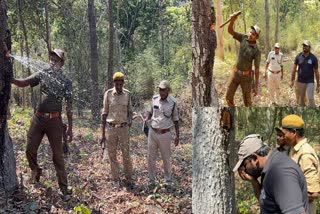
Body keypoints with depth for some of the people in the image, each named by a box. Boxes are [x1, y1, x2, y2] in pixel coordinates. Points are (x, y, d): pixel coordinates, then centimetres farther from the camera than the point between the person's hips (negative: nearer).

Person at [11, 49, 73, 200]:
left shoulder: (66, 81, 1)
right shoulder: (42, 74, 8)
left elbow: (69, 106, 1)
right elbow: (23, 83, 3)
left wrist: (70, 127, -1)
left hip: (54, 120, -3)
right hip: (38, 118, 3)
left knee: (58, 154, 0)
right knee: (30, 150, 5)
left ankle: (64, 187, 7)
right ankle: (36, 172, 34)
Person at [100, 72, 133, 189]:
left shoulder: (127, 94, 0)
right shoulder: (108, 94, -3)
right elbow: (104, 113, 1)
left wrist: (130, 120, -12)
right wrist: (102, 133, -1)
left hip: (123, 128, 0)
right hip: (111, 128, 0)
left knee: (126, 155, 0)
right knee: (112, 155, 4)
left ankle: (128, 179, 13)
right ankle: (116, 180, 14)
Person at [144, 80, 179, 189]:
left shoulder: (173, 102, -7)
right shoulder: (155, 98, -1)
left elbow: (175, 119, 1)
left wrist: (177, 135, -2)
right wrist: (146, 118, -7)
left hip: (165, 134, -2)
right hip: (152, 132, 2)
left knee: (166, 158, 8)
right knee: (151, 157, 6)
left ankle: (168, 180, 21)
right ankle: (151, 180, 18)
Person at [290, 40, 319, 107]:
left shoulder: (313, 58, -6)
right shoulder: (298, 56, -1)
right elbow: (294, 69, 6)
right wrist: (292, 80, 4)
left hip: (310, 82, -2)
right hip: (300, 81, 3)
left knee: (311, 99, -8)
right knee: (301, 99, 10)